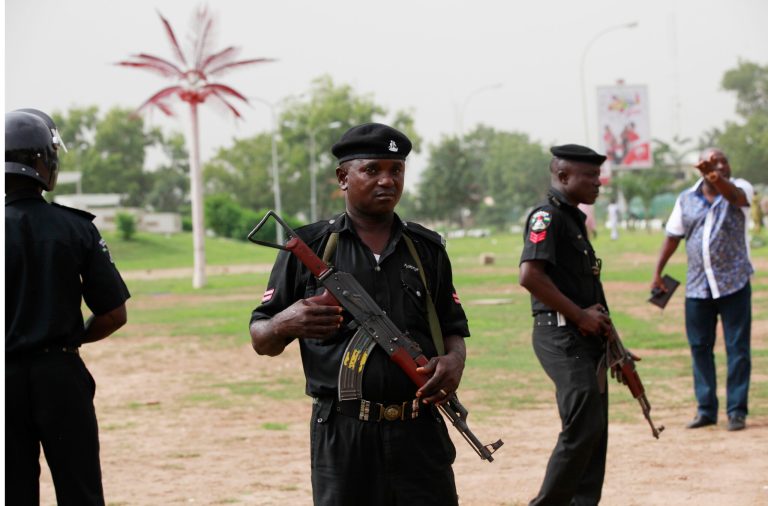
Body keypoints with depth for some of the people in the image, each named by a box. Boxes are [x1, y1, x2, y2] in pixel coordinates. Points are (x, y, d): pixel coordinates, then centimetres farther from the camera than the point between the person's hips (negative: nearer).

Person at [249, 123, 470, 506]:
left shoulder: (427, 249, 12)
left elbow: (452, 328, 17)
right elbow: (261, 340, 7)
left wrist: (455, 361, -6)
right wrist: (285, 324, -17)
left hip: (420, 434, 2)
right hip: (342, 436, -2)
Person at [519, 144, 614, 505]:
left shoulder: (575, 218, 18)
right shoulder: (547, 217, -12)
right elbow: (530, 275, -24)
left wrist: (598, 319, 11)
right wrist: (581, 315, -18)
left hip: (585, 337, 10)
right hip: (561, 336, -10)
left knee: (595, 429, 11)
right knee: (583, 427, -14)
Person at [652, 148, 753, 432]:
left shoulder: (738, 188, -3)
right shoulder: (686, 199, 7)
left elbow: (733, 195, -28)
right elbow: (672, 237, 13)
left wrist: (716, 178, -48)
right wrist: (657, 273, 8)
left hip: (734, 283, -3)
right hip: (697, 287, 3)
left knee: (738, 349, -2)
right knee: (700, 347, 6)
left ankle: (737, 410, 4)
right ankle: (706, 409, 14)